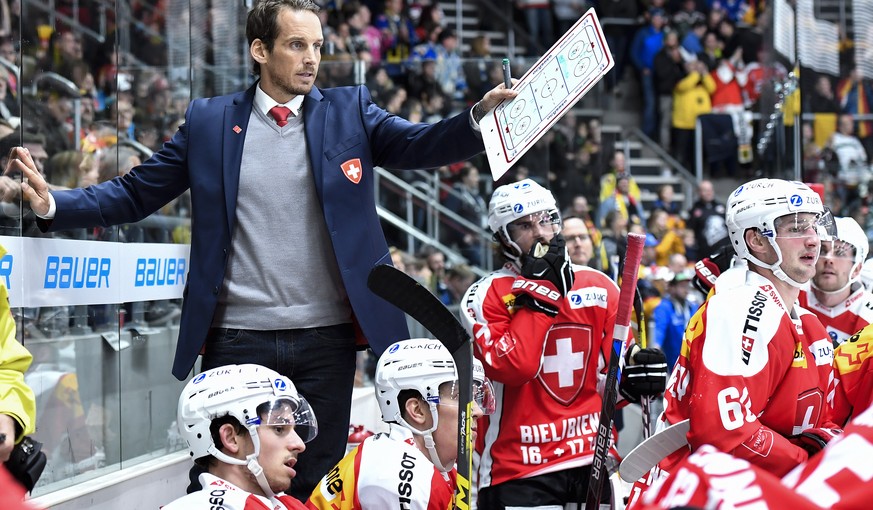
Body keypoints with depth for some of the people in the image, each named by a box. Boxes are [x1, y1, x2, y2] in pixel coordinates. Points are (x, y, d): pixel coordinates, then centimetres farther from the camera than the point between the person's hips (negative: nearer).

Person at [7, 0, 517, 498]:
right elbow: (135, 194, 4)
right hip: (237, 340, -1)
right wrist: (51, 203, -11)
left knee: (317, 487, 7)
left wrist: (482, 113, -27)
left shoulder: (350, 111, 6)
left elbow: (421, 144, -7)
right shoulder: (208, 121, 4)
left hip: (326, 338, 1)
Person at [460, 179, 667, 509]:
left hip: (591, 463, 4)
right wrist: (539, 294, -17)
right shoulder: (487, 296, -7)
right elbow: (512, 368, -21)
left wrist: (631, 380, -7)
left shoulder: (599, 287, 6)